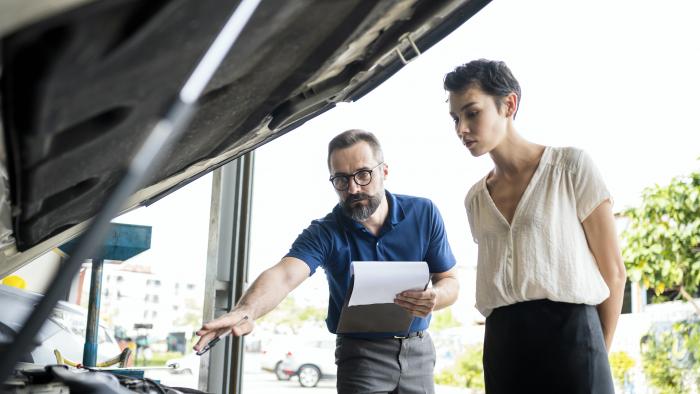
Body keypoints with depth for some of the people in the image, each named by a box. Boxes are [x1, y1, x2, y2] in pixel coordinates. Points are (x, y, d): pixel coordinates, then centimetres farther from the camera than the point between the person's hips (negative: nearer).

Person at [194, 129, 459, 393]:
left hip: (418, 351, 3)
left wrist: (435, 297, -26)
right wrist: (245, 311, -53)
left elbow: (450, 282, -1)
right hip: (362, 355, -2)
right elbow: (284, 275, -31)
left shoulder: (424, 214, -5)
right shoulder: (325, 233, -13)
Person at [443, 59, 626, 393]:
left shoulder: (571, 166, -2)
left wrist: (596, 354, 5)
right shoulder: (475, 199, 12)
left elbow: (612, 271, 0)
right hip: (502, 346, 4)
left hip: (568, 336, -4)